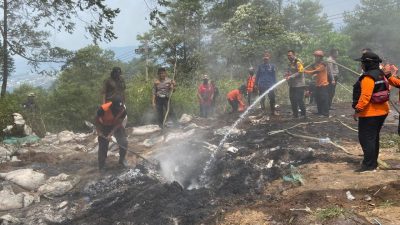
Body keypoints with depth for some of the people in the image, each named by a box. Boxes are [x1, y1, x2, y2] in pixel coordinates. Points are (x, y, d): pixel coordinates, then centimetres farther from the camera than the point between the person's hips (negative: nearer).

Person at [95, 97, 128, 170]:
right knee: (103, 146, -3)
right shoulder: (103, 109, -35)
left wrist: (111, 134, -25)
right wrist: (99, 131, -20)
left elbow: (118, 123, -18)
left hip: (116, 125, 2)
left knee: (124, 142, -7)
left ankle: (122, 160, 17)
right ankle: (101, 166, 13)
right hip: (104, 126, -2)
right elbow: (96, 120, -16)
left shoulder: (123, 110, -28)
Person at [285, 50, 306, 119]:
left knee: (299, 100, -7)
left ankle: (303, 114, 5)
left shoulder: (298, 62, -11)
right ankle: (295, 114, 21)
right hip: (292, 85, 9)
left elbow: (300, 72, -19)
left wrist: (291, 76, -23)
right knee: (292, 100, 11)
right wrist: (286, 75, 0)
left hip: (299, 85, -9)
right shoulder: (290, 63, 15)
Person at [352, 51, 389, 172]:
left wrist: (358, 109, -23)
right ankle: (373, 162, 27)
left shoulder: (368, 77, -20)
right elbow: (385, 90, 20)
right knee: (374, 137, 18)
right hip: (382, 111, 10)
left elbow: (365, 96, -27)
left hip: (369, 113, -10)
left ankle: (369, 164, -3)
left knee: (366, 138, -5)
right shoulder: (381, 75, 11)